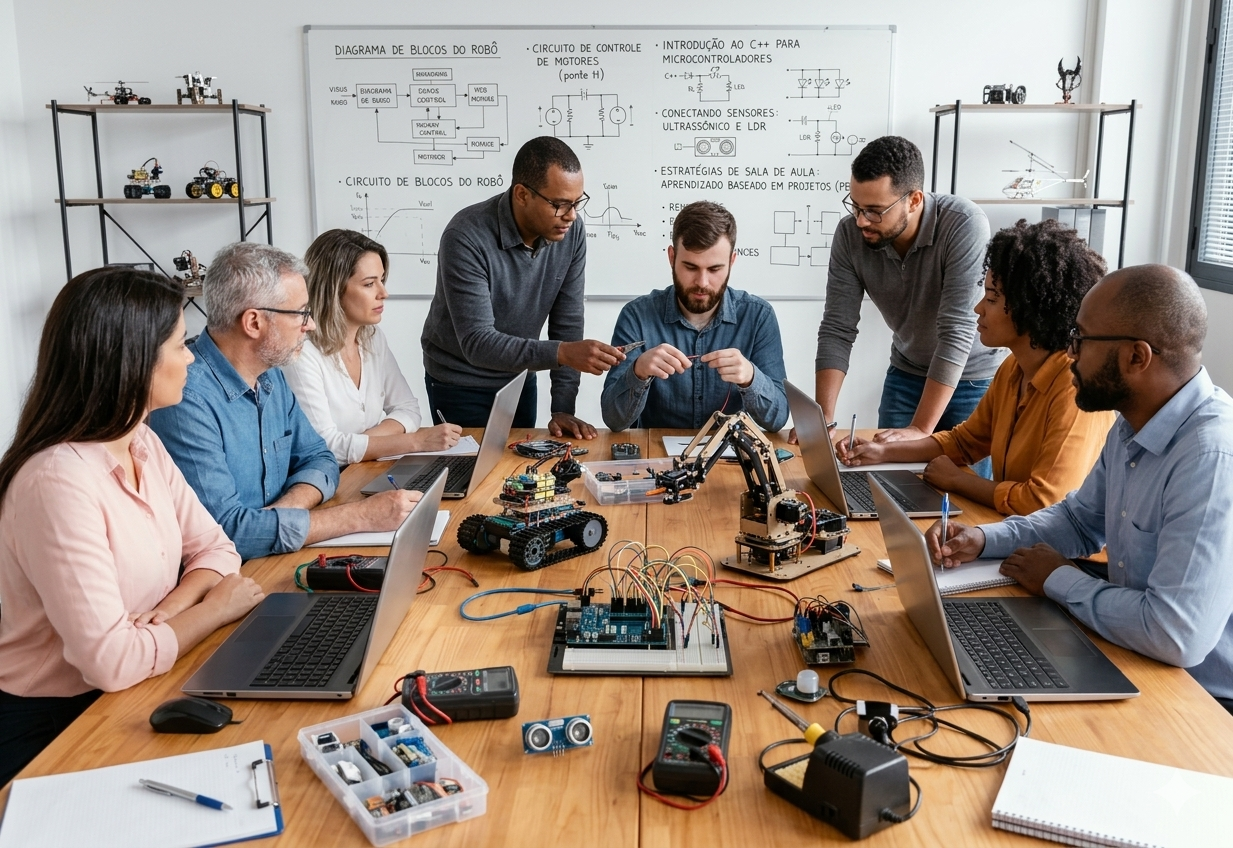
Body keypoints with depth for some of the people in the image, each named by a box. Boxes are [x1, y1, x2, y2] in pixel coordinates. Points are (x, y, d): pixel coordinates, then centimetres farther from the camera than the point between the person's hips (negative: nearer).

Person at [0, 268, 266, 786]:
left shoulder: (145, 446, 1)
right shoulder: (59, 481, -26)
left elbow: (214, 548, 5)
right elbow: (111, 661, -29)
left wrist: (173, 607, -15)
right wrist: (214, 608, -14)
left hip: (130, 700, 7)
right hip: (52, 729, -7)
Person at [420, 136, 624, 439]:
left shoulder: (571, 232, -14)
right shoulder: (466, 238, -29)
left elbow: (567, 324, -9)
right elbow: (477, 343, -32)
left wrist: (563, 408, -14)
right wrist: (562, 353, -43)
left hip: (520, 376, 4)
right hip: (461, 384, -4)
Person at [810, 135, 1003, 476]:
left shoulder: (964, 225, -29)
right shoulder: (850, 235, -17)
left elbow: (956, 331, -32)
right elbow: (837, 329, -14)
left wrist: (920, 430, -34)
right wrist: (822, 418, -24)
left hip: (973, 378, -3)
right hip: (906, 374, 3)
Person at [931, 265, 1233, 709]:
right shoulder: (1132, 427, 2)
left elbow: (1176, 635, -35)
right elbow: (1080, 518, 18)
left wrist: (1060, 580, -17)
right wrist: (984, 539, 0)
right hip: (1133, 670, 8)